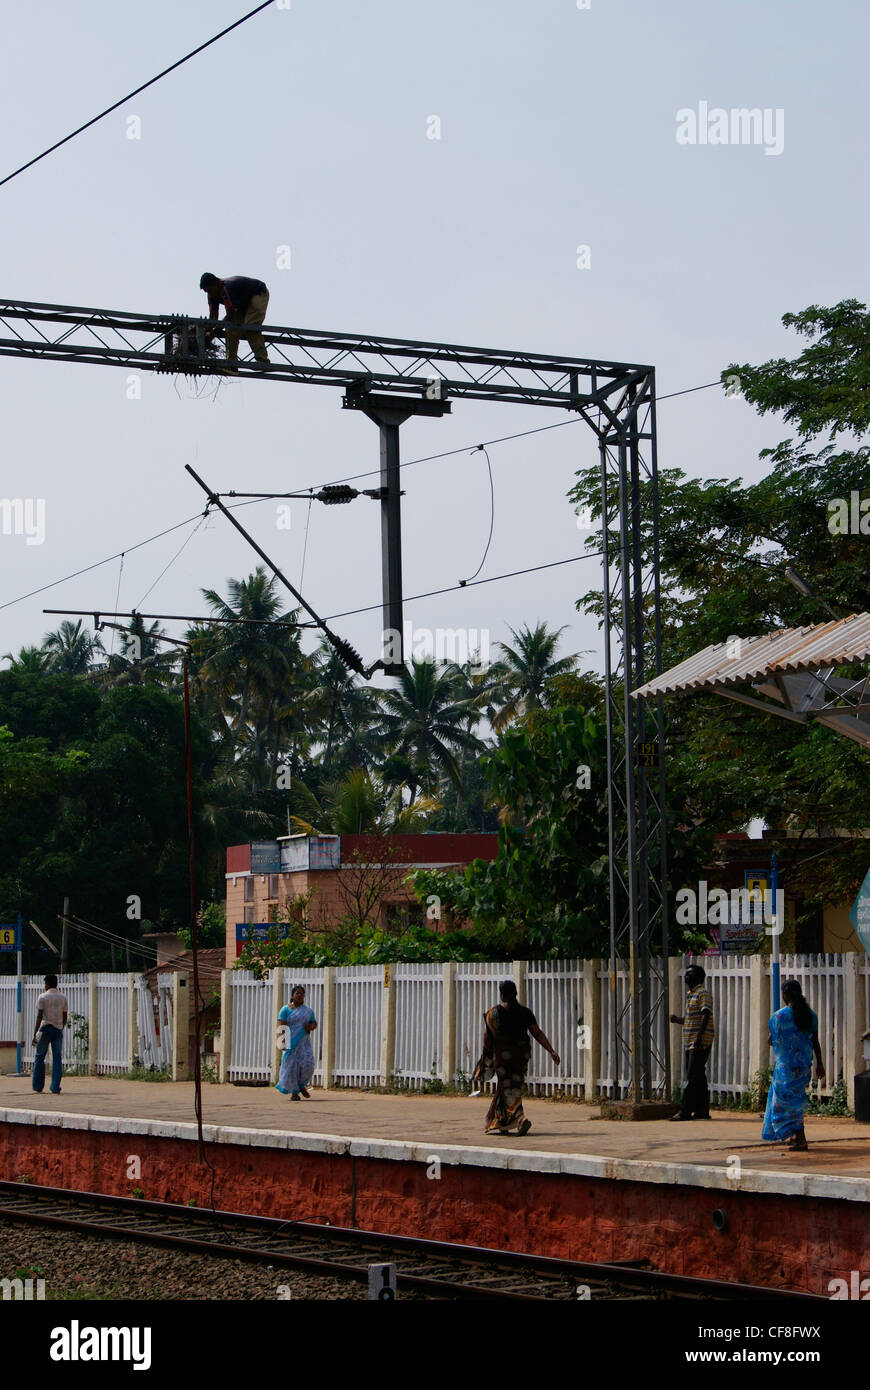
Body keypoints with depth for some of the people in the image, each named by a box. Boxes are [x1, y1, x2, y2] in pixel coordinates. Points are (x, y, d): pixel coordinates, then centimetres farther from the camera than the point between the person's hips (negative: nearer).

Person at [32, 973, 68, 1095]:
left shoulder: (43, 997, -4)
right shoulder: (63, 998, 8)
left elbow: (39, 1016, -10)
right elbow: (65, 1017, 9)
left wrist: (35, 1034, -10)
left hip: (45, 1028, -3)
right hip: (58, 1030, 3)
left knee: (40, 1057, 10)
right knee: (57, 1059, 2)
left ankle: (38, 1086, 10)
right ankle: (55, 1088, -3)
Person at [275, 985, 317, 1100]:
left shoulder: (308, 1010, 11)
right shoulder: (286, 1010, 0)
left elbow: (314, 1023, 19)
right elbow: (282, 1025, -8)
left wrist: (311, 1027, -5)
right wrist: (283, 1038, -24)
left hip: (304, 1042, 3)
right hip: (291, 1042, -2)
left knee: (307, 1065, -10)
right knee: (291, 1066, -3)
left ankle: (301, 1085, 17)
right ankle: (294, 1092, 11)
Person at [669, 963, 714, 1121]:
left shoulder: (703, 993, -9)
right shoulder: (691, 994, 21)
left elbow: (705, 1015, -19)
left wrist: (699, 1036, -29)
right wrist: (678, 1019, 9)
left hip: (701, 1042, -10)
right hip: (690, 1042, 10)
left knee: (694, 1078, -11)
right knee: (698, 1078, 10)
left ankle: (685, 1111, -15)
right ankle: (702, 1110, 13)